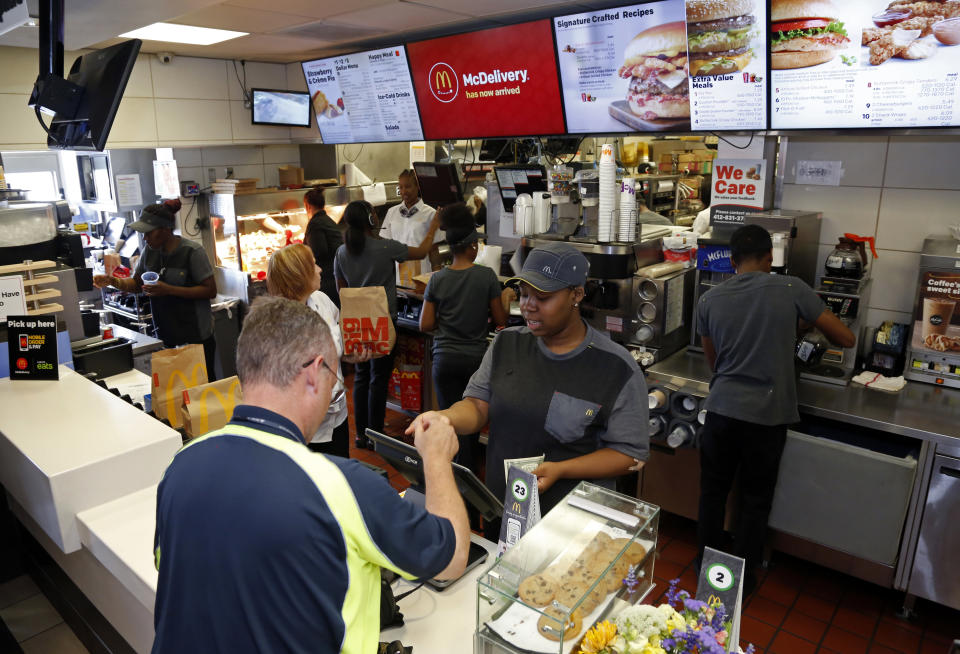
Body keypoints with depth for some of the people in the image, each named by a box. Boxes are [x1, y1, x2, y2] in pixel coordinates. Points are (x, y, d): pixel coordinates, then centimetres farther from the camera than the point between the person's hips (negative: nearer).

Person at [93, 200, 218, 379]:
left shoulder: (192, 251, -12)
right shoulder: (149, 250, 8)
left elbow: (211, 291, -16)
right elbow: (136, 283, 18)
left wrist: (169, 290, -20)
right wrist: (112, 281, -2)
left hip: (196, 337, -6)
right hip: (166, 336, 6)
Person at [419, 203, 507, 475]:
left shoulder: (437, 279, -5)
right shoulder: (487, 276, -9)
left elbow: (425, 325, -2)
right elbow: (501, 320, -4)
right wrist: (504, 300, 16)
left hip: (445, 359, 0)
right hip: (476, 357, 0)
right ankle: (470, 471, 29)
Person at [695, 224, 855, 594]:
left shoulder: (709, 301, 1)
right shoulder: (791, 290, -6)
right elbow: (846, 339, 3)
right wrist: (812, 325, 23)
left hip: (721, 409, 2)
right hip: (767, 415, -1)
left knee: (713, 491, 18)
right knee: (755, 501, 15)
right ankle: (742, 577, 28)